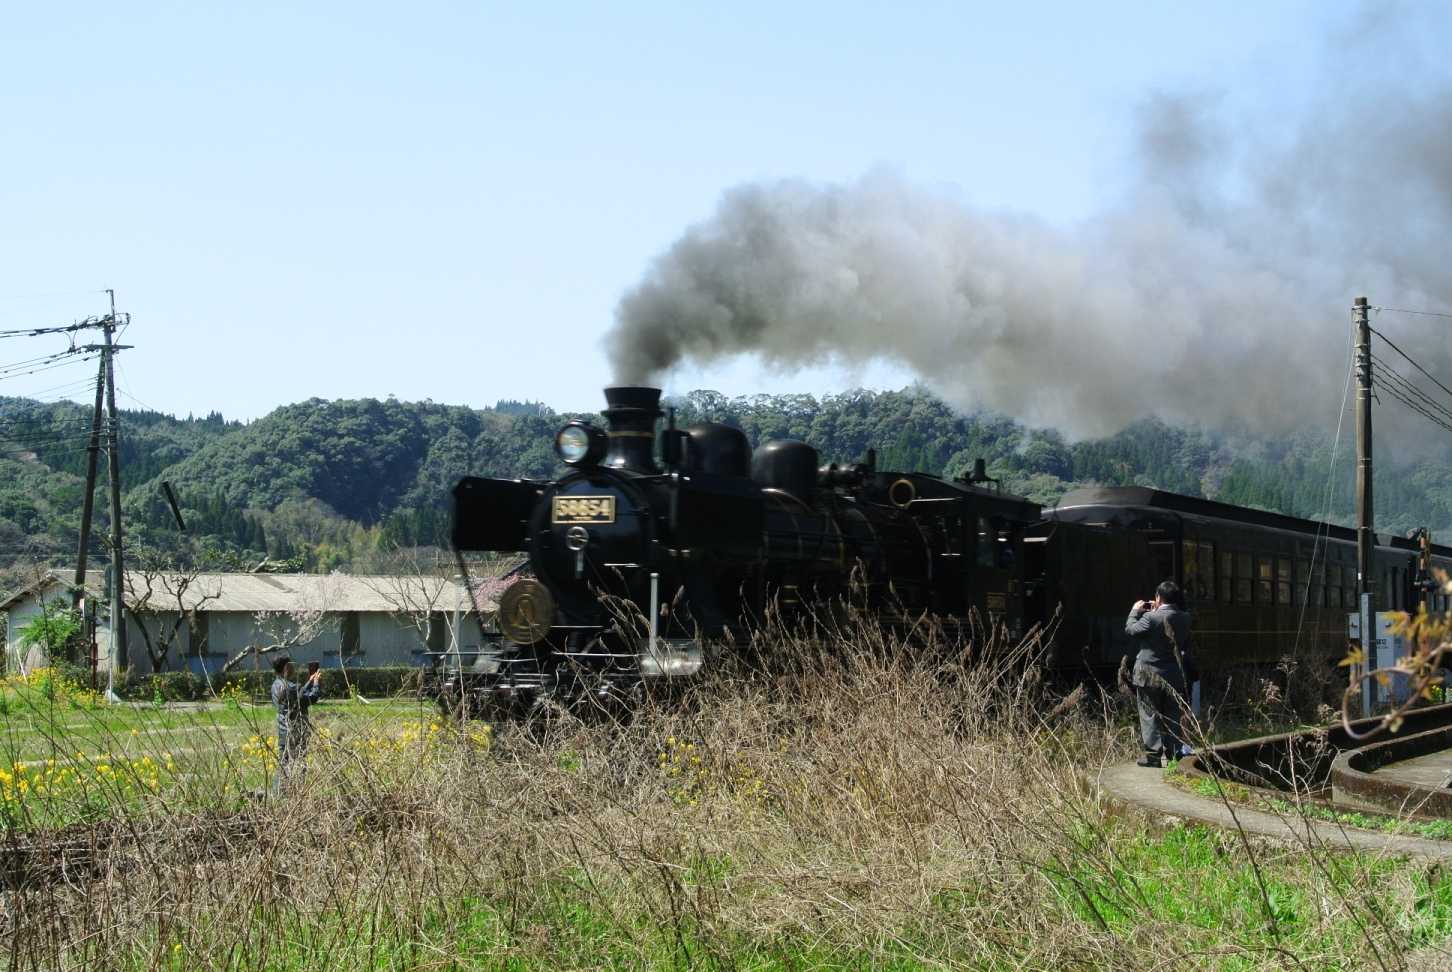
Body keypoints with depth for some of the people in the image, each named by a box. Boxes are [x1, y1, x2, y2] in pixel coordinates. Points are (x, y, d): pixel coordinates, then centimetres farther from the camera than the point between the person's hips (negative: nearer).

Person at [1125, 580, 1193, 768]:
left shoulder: (1151, 618, -19)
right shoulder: (1184, 618, -2)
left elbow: (1130, 629, -8)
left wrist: (1135, 611, 7)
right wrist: (1156, 611, 14)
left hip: (1150, 676, -5)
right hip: (1174, 676, 5)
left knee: (1150, 715, 2)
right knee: (1172, 717, 13)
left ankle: (1153, 754, 1)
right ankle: (1174, 753, 15)